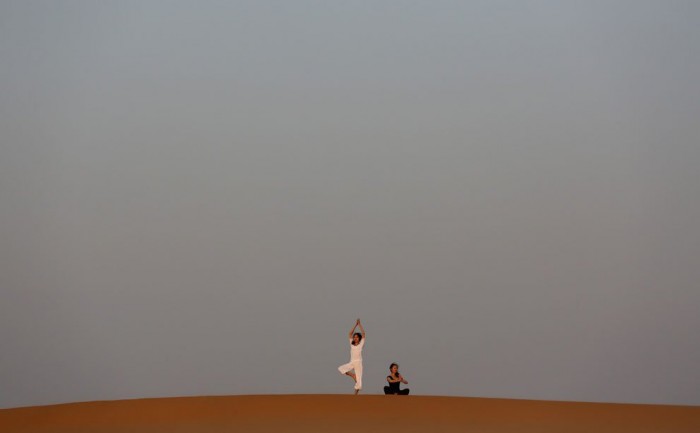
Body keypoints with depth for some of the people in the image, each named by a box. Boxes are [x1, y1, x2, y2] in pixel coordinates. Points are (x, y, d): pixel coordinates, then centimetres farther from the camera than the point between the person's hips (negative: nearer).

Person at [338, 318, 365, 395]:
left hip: (358, 363, -4)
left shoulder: (361, 344, 1)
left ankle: (355, 395, 1)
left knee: (358, 380, -6)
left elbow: (363, 334, -7)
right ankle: (353, 376, -4)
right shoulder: (352, 344, 10)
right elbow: (350, 334, 6)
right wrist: (355, 325, 3)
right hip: (351, 363, 4)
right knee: (340, 368, -18)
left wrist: (360, 325, -7)